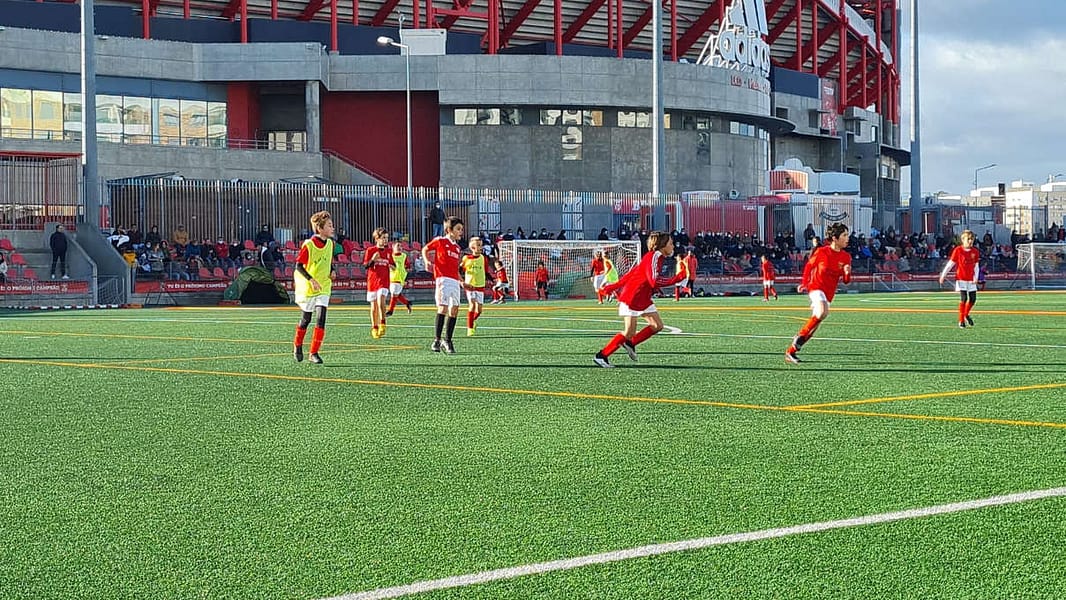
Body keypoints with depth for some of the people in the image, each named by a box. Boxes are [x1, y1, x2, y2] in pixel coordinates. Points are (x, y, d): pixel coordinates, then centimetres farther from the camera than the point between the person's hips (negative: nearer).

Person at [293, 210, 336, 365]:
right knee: (306, 320, 9)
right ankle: (297, 346, 36)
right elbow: (299, 266, -15)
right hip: (307, 288, -3)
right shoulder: (308, 245, -16)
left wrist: (332, 271, -2)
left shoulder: (330, 243, 2)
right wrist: (311, 279, -26)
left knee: (321, 320, -12)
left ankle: (314, 353, -8)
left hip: (324, 287, 3)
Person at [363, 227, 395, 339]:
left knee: (381, 301, -22)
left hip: (384, 282, 0)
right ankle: (374, 328, 20)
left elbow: (393, 265, 19)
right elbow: (365, 266, -3)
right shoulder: (370, 250, -2)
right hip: (372, 281, 0)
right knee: (374, 306, 8)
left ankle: (382, 324, -11)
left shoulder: (389, 251, 8)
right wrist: (373, 260, -21)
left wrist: (392, 266, -4)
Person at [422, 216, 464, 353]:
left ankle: (447, 341, 11)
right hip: (443, 279, -7)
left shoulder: (457, 248, 20)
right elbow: (425, 249, 15)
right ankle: (437, 340, -11)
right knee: (443, 306, -15)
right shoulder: (440, 241, 3)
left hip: (455, 281, 7)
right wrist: (427, 261, -2)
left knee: (454, 308, 3)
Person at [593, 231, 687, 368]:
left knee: (657, 326, 2)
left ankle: (630, 344, 15)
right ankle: (601, 356, 1)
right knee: (629, 332, -8)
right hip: (632, 298, -10)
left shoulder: (655, 257, 11)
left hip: (643, 300, 10)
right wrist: (677, 279, -27)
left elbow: (632, 273, 16)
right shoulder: (653, 257, -19)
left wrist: (614, 286, 19)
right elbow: (654, 281, -31)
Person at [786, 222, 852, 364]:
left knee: (814, 324, 5)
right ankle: (801, 336, -16)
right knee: (823, 312, -34)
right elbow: (809, 266, 8)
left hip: (829, 293, 5)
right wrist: (804, 284, 6)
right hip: (816, 287, -5)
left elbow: (846, 281, 8)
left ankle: (790, 352, 17)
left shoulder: (846, 257, 2)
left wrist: (847, 273, -13)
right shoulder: (821, 252, -9)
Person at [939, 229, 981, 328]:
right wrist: (943, 275, -4)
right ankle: (961, 320, 1)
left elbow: (976, 266, 9)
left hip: (971, 279, 4)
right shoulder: (958, 250, -7)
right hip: (961, 278, -4)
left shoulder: (975, 252, 4)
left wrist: (976, 277, -5)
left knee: (973, 299, 5)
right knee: (963, 299, -10)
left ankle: (966, 315, 32)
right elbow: (950, 264, -3)